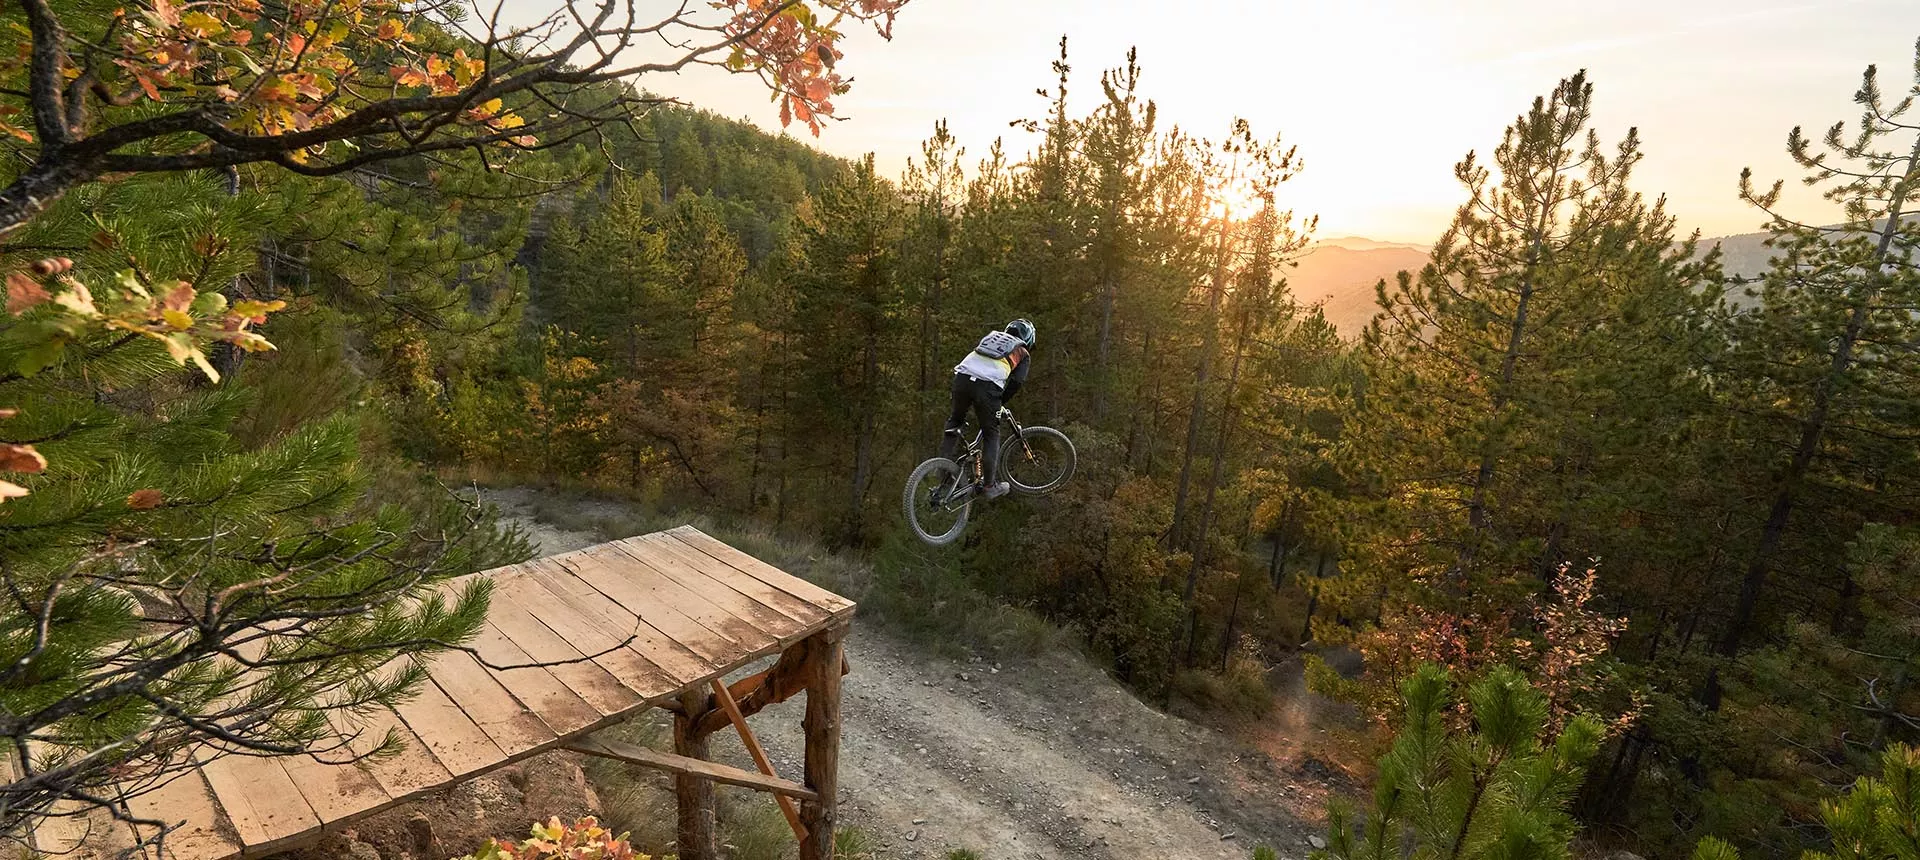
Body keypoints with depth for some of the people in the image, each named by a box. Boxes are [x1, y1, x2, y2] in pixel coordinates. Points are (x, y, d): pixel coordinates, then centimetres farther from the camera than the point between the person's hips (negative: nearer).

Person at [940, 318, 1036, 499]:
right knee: (991, 435, 12)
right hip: (988, 387, -3)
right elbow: (1017, 381, 3)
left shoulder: (992, 337, 33)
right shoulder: (1023, 354, 21)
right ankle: (991, 485, 16)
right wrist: (1000, 402, 14)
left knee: (955, 421, 27)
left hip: (962, 377, 3)